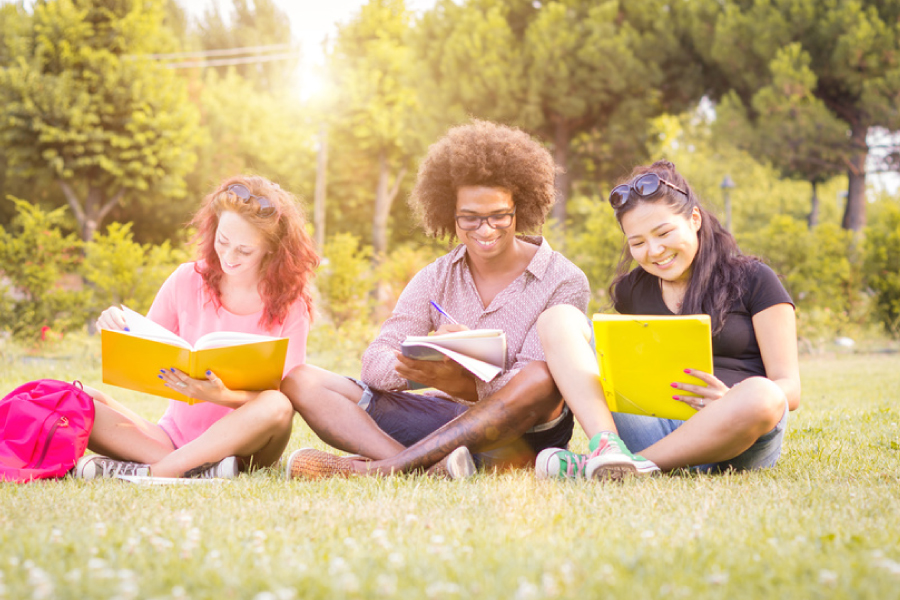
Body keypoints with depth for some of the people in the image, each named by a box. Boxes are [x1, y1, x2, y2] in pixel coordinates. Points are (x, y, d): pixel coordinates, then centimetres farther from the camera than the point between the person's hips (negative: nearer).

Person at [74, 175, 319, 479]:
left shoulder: (289, 305, -4)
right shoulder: (187, 281, 2)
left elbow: (283, 396, -12)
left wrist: (222, 396, -31)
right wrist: (121, 334, -15)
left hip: (241, 443, -2)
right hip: (173, 434, 3)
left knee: (277, 407, -36)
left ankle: (148, 472, -31)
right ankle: (198, 469, -31)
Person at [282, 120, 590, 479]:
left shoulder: (563, 282, -3)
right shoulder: (436, 278, 9)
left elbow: (535, 383, -15)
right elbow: (374, 361, -2)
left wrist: (462, 383, -35)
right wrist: (412, 365, -28)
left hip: (521, 433, -4)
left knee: (545, 380, -38)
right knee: (299, 380, -10)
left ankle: (372, 469, -39)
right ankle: (427, 467, -37)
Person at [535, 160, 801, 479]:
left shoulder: (752, 280, 5)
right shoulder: (631, 289, 18)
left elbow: (789, 388, 0)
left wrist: (729, 402, -23)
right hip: (648, 428, 3)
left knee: (763, 396, -39)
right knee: (557, 319, -8)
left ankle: (637, 464, -27)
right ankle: (607, 447, -32)